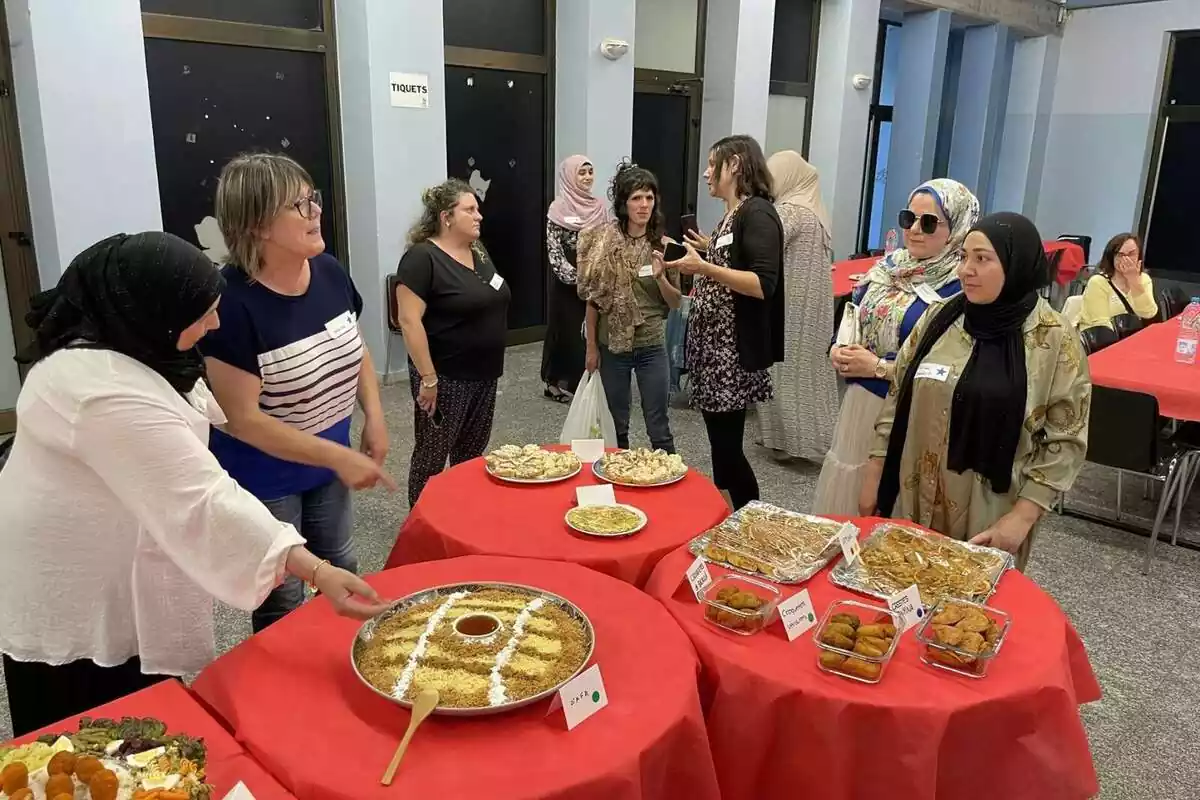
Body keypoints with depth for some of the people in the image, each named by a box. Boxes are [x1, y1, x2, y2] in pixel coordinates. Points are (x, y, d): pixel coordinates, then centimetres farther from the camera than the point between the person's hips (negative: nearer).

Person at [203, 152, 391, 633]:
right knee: (281, 600, 10)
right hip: (263, 473, -6)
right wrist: (339, 458, -25)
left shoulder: (330, 272, -7)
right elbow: (243, 419, -25)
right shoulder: (232, 302, -27)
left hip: (328, 456, 6)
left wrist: (374, 418, -4)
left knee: (340, 572, 23)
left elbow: (356, 349, 9)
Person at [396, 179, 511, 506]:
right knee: (432, 458, 6)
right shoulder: (422, 258, -15)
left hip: (485, 374, 8)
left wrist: (492, 363, 16)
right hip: (446, 378, -8)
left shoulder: (479, 251, 9)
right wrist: (428, 378, -22)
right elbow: (410, 321, -20)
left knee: (472, 456, 18)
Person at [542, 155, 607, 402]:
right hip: (568, 284, -4)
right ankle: (558, 382, 12)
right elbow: (554, 251, -11)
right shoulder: (558, 209, -7)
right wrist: (576, 278, -16)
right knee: (567, 330, 2)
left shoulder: (599, 207, 8)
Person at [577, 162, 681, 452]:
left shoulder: (664, 245, -2)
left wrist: (660, 278, -17)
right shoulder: (605, 242, -5)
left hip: (652, 346, 0)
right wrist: (591, 347, -2)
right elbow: (593, 298, -1)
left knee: (659, 429, 5)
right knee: (616, 426, 12)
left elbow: (675, 302, 2)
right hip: (612, 345, 0)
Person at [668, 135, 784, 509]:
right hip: (712, 345, 9)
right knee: (720, 442, 14)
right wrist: (704, 252, 22)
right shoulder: (731, 215, 14)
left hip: (734, 352, -9)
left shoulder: (757, 213, -13)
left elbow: (763, 285, -23)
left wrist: (704, 268, -27)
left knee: (727, 447, -4)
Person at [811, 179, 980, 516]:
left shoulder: (959, 289, -16)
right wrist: (837, 350, -3)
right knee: (839, 507, 18)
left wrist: (879, 368, -19)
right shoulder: (888, 267, 7)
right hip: (857, 406, 7)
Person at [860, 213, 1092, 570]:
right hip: (912, 501, 3)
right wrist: (874, 476, 6)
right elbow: (899, 398, 7)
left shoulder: (1055, 341, -9)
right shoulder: (939, 317, 0)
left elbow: (1065, 440, -7)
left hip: (987, 514, -3)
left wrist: (1022, 516, -13)